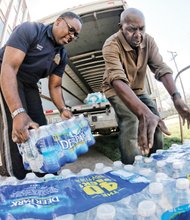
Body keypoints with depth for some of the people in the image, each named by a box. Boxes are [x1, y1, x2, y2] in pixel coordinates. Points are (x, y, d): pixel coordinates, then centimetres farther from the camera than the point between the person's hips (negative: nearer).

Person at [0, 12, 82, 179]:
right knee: (20, 128, -24)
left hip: (29, 84, 7)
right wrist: (18, 112, -46)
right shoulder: (30, 30, -22)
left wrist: (63, 109, -17)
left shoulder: (62, 56, 0)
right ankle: (23, 181, -11)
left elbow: (55, 86, 5)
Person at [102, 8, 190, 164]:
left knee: (155, 122, -3)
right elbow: (118, 80, -45)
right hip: (117, 90, -5)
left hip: (138, 89, 6)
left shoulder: (148, 41, -13)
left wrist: (176, 97, -43)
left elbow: (162, 69, -24)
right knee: (130, 122, -28)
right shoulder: (111, 45, -30)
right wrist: (144, 113, -60)